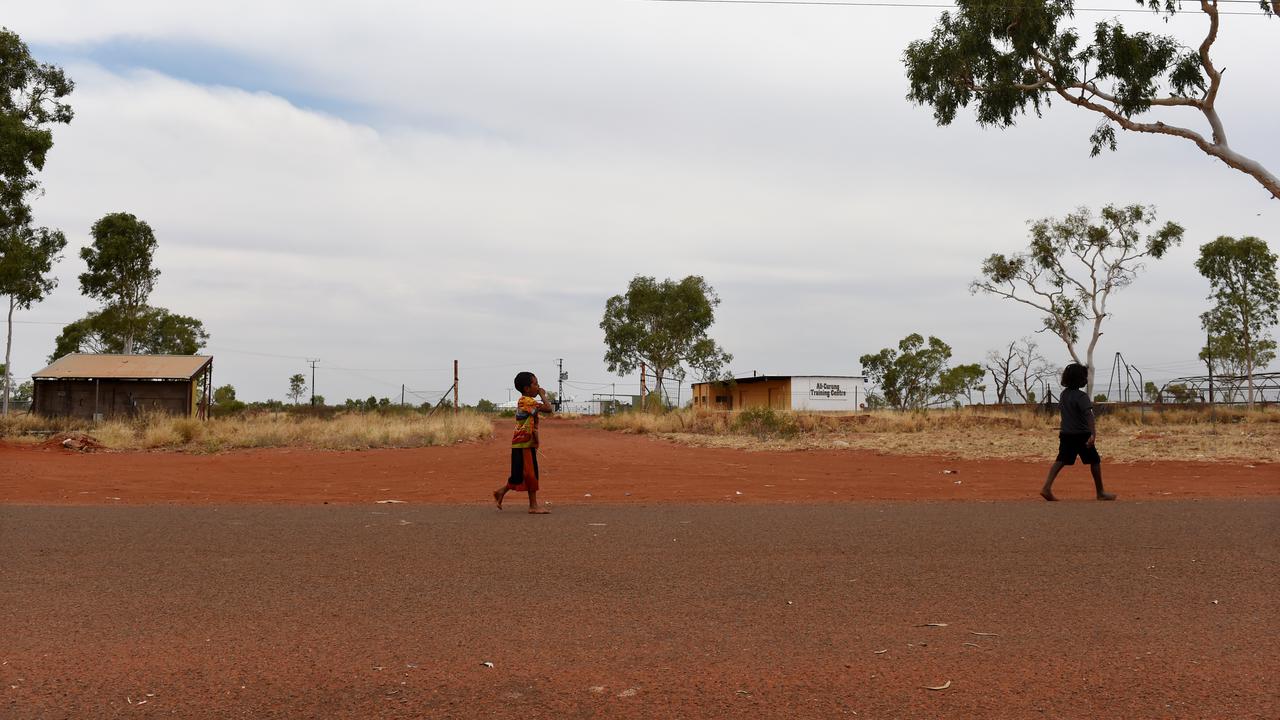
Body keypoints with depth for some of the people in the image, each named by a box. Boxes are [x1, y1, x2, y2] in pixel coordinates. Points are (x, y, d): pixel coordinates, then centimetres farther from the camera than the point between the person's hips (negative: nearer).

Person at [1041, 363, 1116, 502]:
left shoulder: (1064, 394, 7)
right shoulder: (1081, 396, -16)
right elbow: (1089, 415, -27)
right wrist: (1093, 434, -37)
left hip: (1065, 434, 6)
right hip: (1081, 435, -6)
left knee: (1061, 460, 4)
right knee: (1095, 461, 7)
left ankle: (1046, 487, -11)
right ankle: (1100, 493, 14)